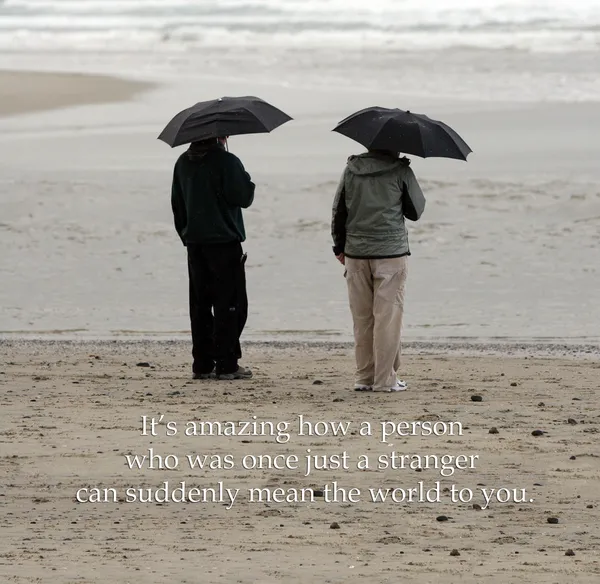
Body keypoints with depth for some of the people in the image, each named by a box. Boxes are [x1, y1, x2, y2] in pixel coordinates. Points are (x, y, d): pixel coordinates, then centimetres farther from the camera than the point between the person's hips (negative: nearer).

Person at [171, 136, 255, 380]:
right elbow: (243, 197, -13)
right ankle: (226, 364, -5)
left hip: (195, 243, 6)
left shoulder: (183, 163, 9)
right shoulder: (226, 161, -13)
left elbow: (177, 204, 14)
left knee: (200, 304, 10)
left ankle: (202, 364, 10)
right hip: (224, 241, -6)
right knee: (229, 304, -2)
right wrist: (247, 181, 7)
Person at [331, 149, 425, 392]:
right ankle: (385, 379, -2)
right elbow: (415, 211, 4)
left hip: (355, 253, 4)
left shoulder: (351, 169, 5)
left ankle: (364, 377, 12)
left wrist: (340, 246, 20)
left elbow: (338, 210, 9)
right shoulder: (400, 171, -6)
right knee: (388, 316, -1)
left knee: (362, 318, 10)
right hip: (391, 253, -4)